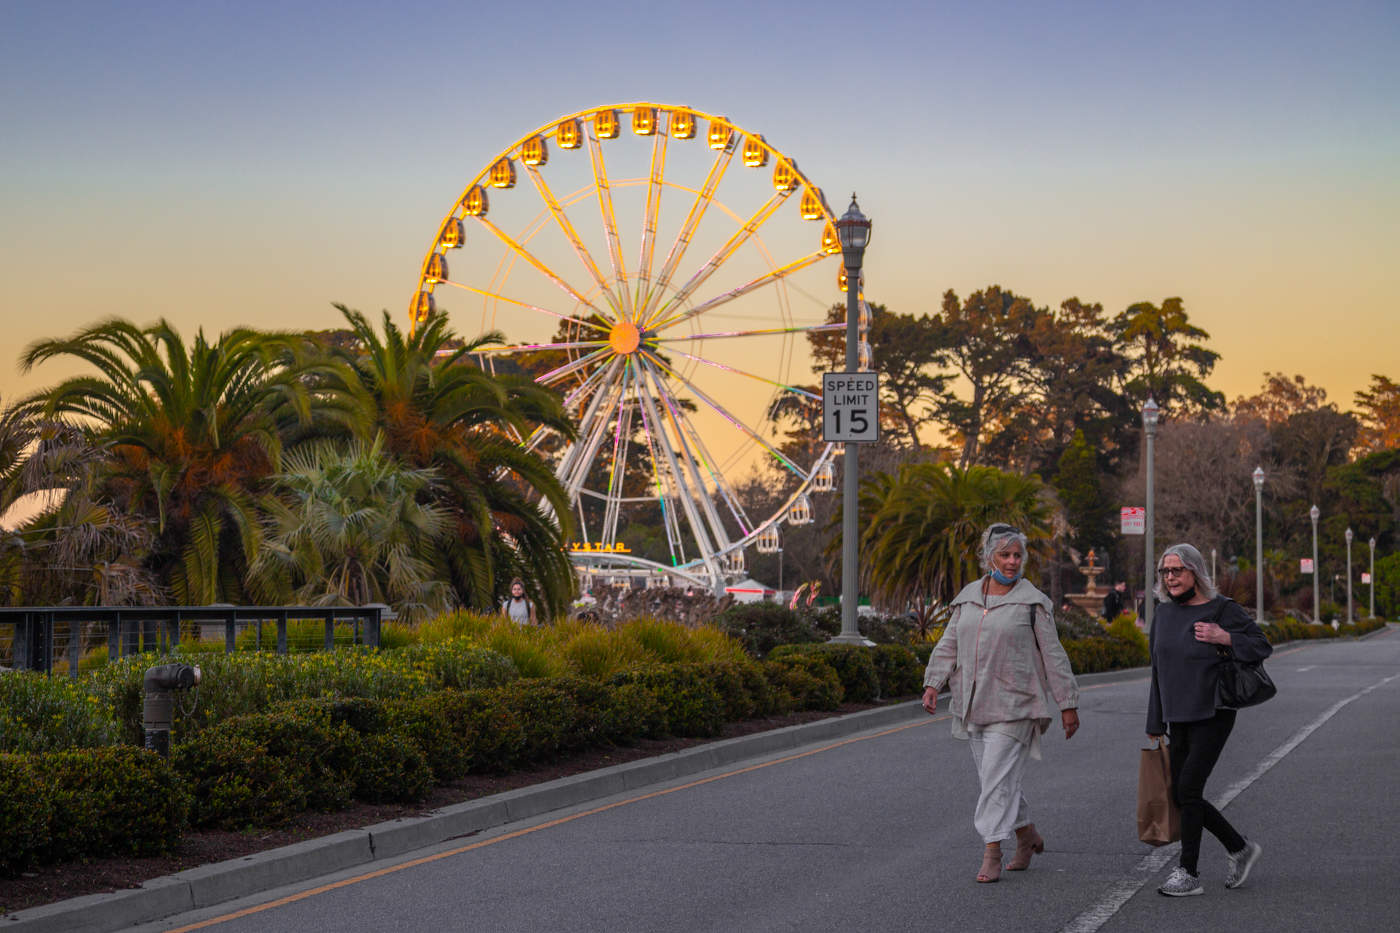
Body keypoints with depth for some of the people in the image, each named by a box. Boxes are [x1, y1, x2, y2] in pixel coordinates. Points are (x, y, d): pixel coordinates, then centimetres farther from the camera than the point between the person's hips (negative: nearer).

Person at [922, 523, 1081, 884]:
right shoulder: (969, 597, 9)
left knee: (998, 776, -11)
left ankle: (991, 854, -8)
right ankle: (1028, 835, 31)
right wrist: (932, 683, -3)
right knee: (996, 776, 13)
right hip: (974, 705, 6)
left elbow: (1053, 655, -3)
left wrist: (1068, 704, -4)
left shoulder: (1031, 601, -5)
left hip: (1012, 705, -6)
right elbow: (949, 644, 10)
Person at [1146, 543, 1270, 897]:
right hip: (1178, 718, 6)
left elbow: (1263, 647, -3)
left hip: (1212, 715, -6)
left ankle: (1189, 873, -7)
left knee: (1188, 788, -14)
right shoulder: (1163, 612, 9)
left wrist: (1224, 638, -19)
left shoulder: (1222, 609, -7)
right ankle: (1240, 848, 24)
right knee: (1181, 795, 6)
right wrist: (1156, 724, 15)